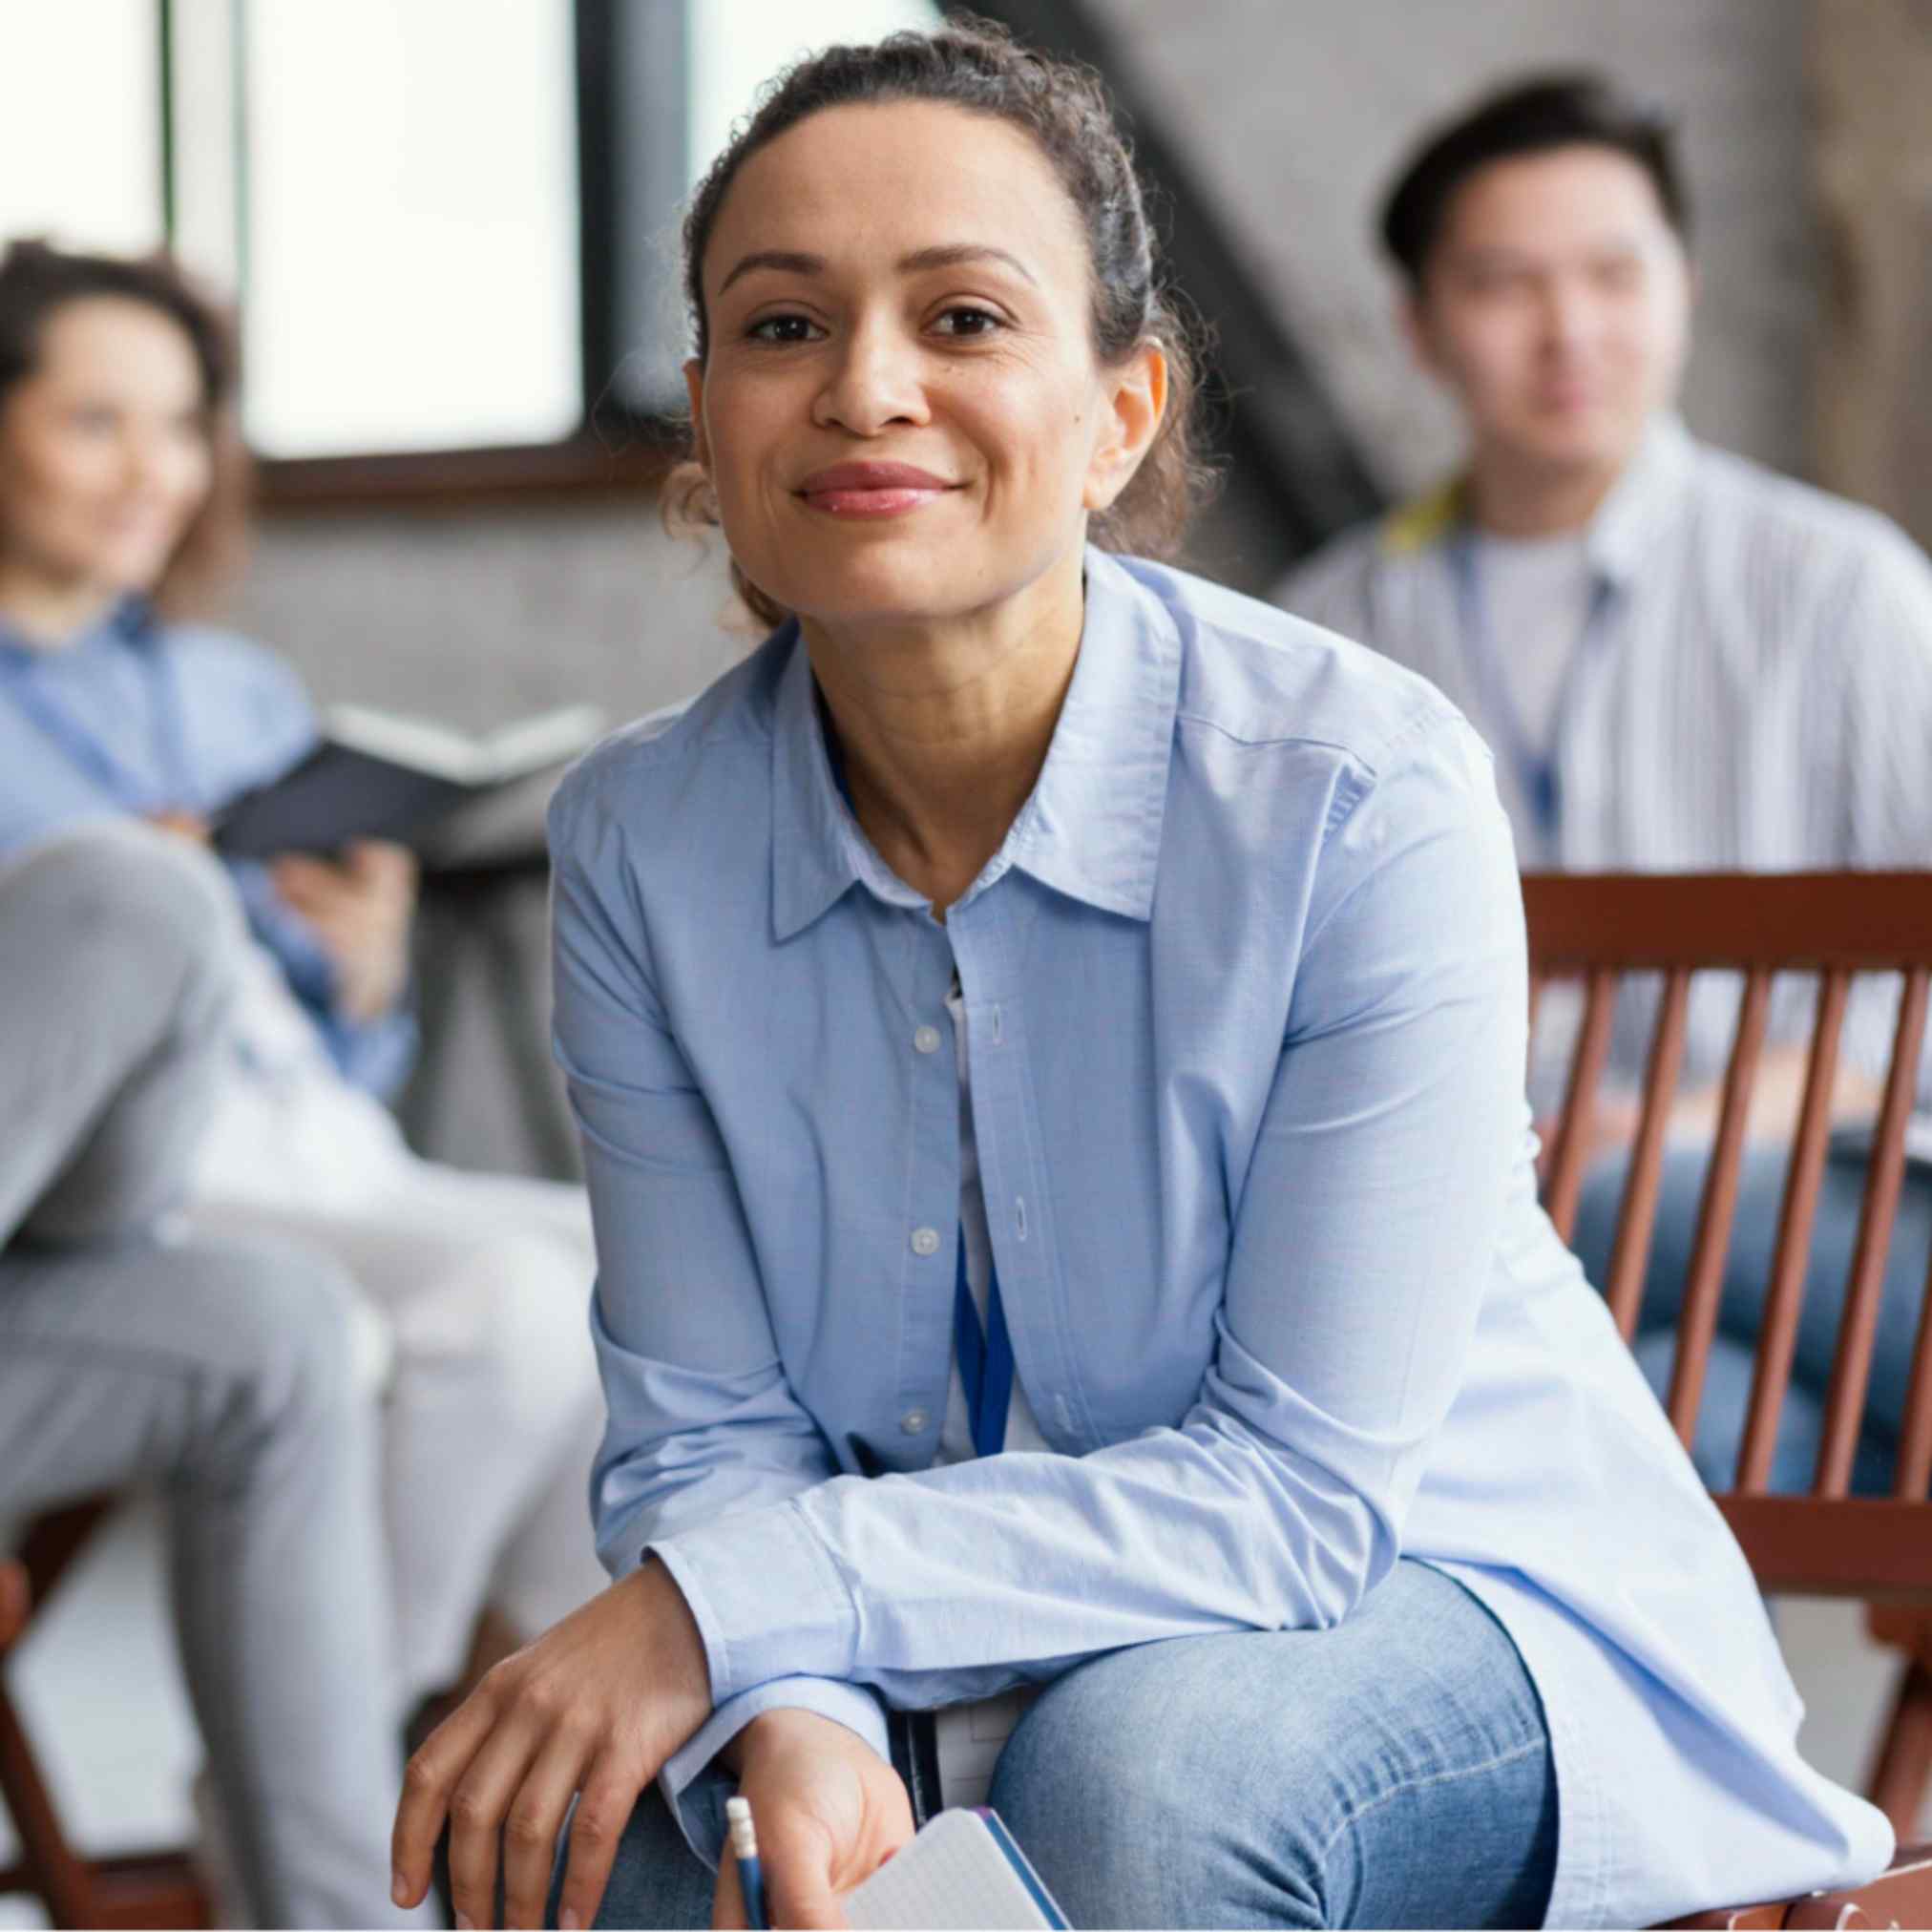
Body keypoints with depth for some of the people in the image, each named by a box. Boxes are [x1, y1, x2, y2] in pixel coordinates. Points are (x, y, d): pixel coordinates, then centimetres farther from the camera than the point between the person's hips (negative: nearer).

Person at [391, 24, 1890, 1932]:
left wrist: (733, 1606, -28)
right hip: (975, 1630, 3)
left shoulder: (1364, 790, -23)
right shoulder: (639, 840, -9)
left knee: (1132, 1764, -33)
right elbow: (705, 1431, -8)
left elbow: (1302, 1489, -22)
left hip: (1450, 1604, -2)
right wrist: (793, 1718, -30)